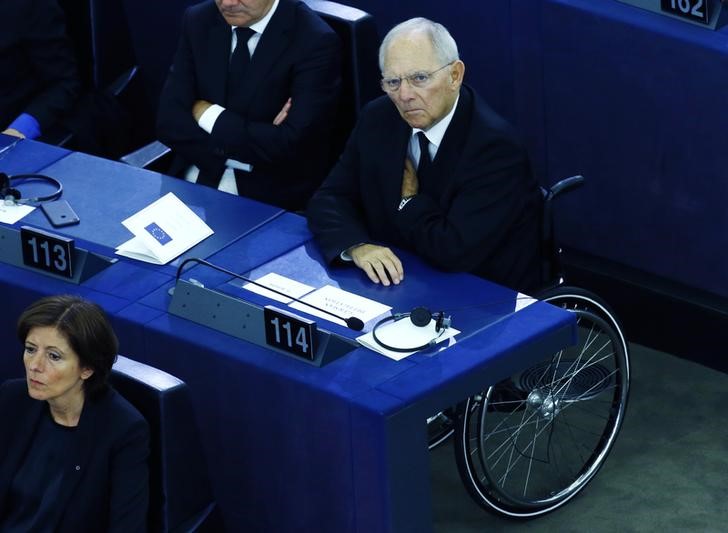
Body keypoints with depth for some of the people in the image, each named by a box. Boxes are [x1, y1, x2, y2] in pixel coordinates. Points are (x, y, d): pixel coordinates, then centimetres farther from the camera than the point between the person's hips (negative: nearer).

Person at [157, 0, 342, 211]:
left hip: (269, 194, -4)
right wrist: (257, 138, -17)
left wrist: (208, 115, -12)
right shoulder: (199, 22, 1)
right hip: (194, 182, 4)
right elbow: (169, 122, -5)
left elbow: (292, 146, -22)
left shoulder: (315, 41, -14)